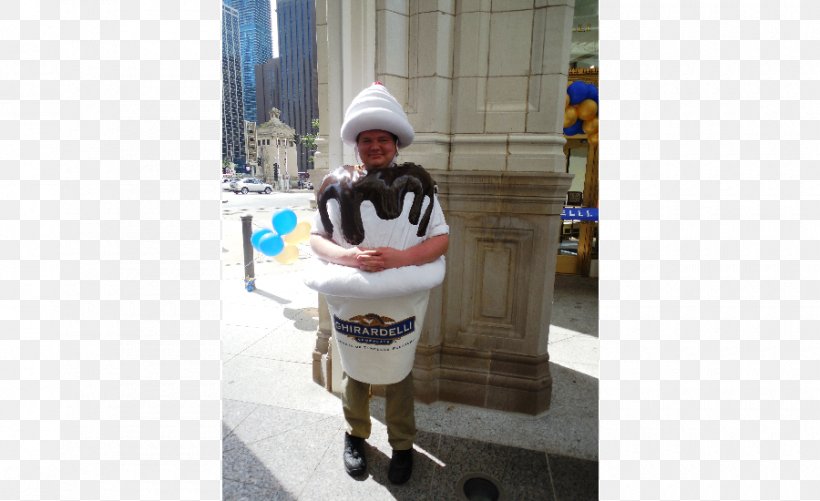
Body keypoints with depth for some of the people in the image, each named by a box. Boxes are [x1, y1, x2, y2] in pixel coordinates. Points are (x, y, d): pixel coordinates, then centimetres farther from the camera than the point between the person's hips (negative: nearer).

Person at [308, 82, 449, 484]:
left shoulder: (417, 184, -7)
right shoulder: (338, 186, -4)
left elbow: (441, 239, -10)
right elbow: (316, 238, -2)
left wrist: (399, 257, -27)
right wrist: (347, 256, -24)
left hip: (401, 299, -1)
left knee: (398, 372, 15)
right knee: (354, 368, 19)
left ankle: (402, 444, 39)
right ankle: (354, 434, 46)